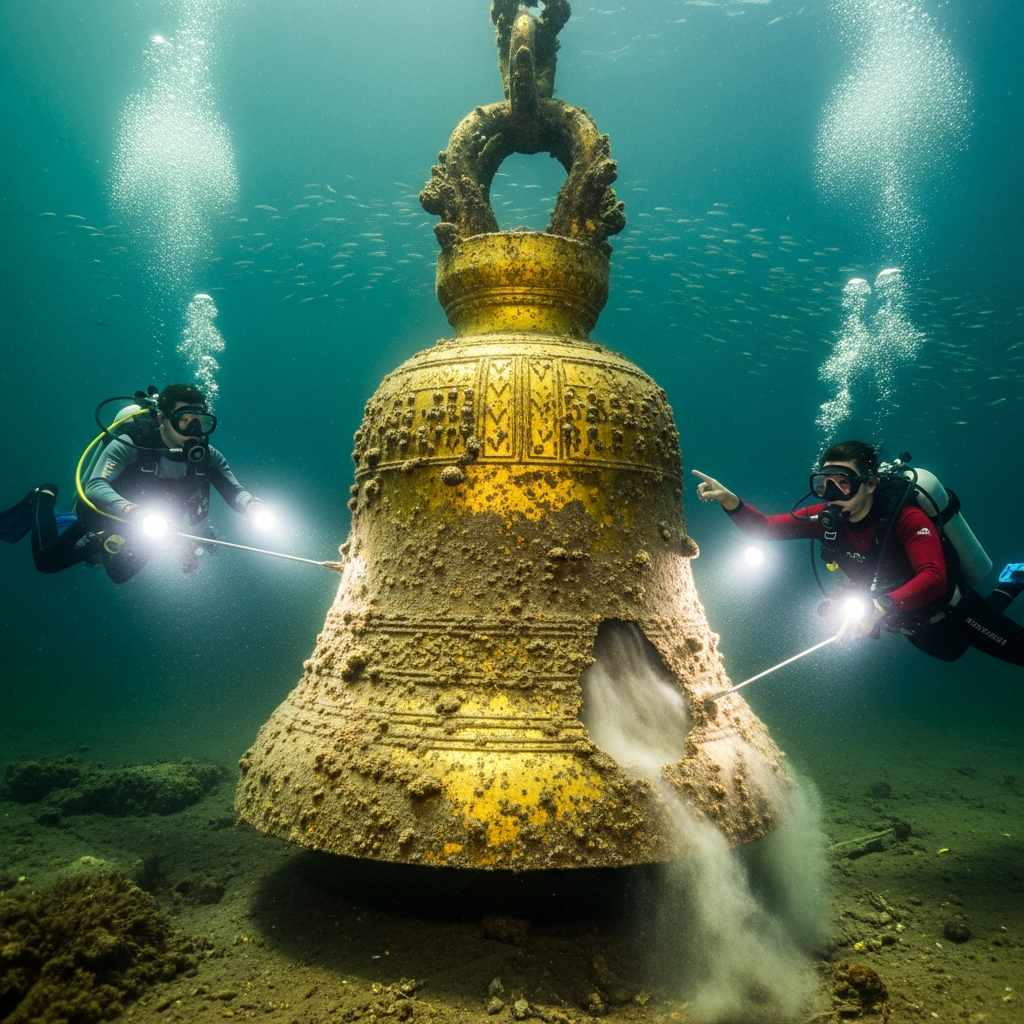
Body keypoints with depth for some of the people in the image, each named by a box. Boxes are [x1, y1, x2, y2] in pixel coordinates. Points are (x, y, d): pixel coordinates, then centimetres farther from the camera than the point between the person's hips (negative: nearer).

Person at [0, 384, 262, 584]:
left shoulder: (207, 456, -26)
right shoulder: (130, 444, -37)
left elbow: (234, 491, -30)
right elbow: (95, 487, -44)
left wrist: (251, 505, -54)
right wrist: (133, 511, -64)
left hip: (149, 525, 4)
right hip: (108, 514, -4)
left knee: (120, 574, 25)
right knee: (47, 561, 6)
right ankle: (43, 500, 32)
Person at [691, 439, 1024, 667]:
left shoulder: (906, 518, -37)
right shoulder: (828, 517, -20)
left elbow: (934, 578, -48)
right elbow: (766, 527, -24)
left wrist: (881, 607, -61)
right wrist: (730, 501, -42)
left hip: (950, 610, -6)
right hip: (908, 624, 6)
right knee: (950, 653, 34)